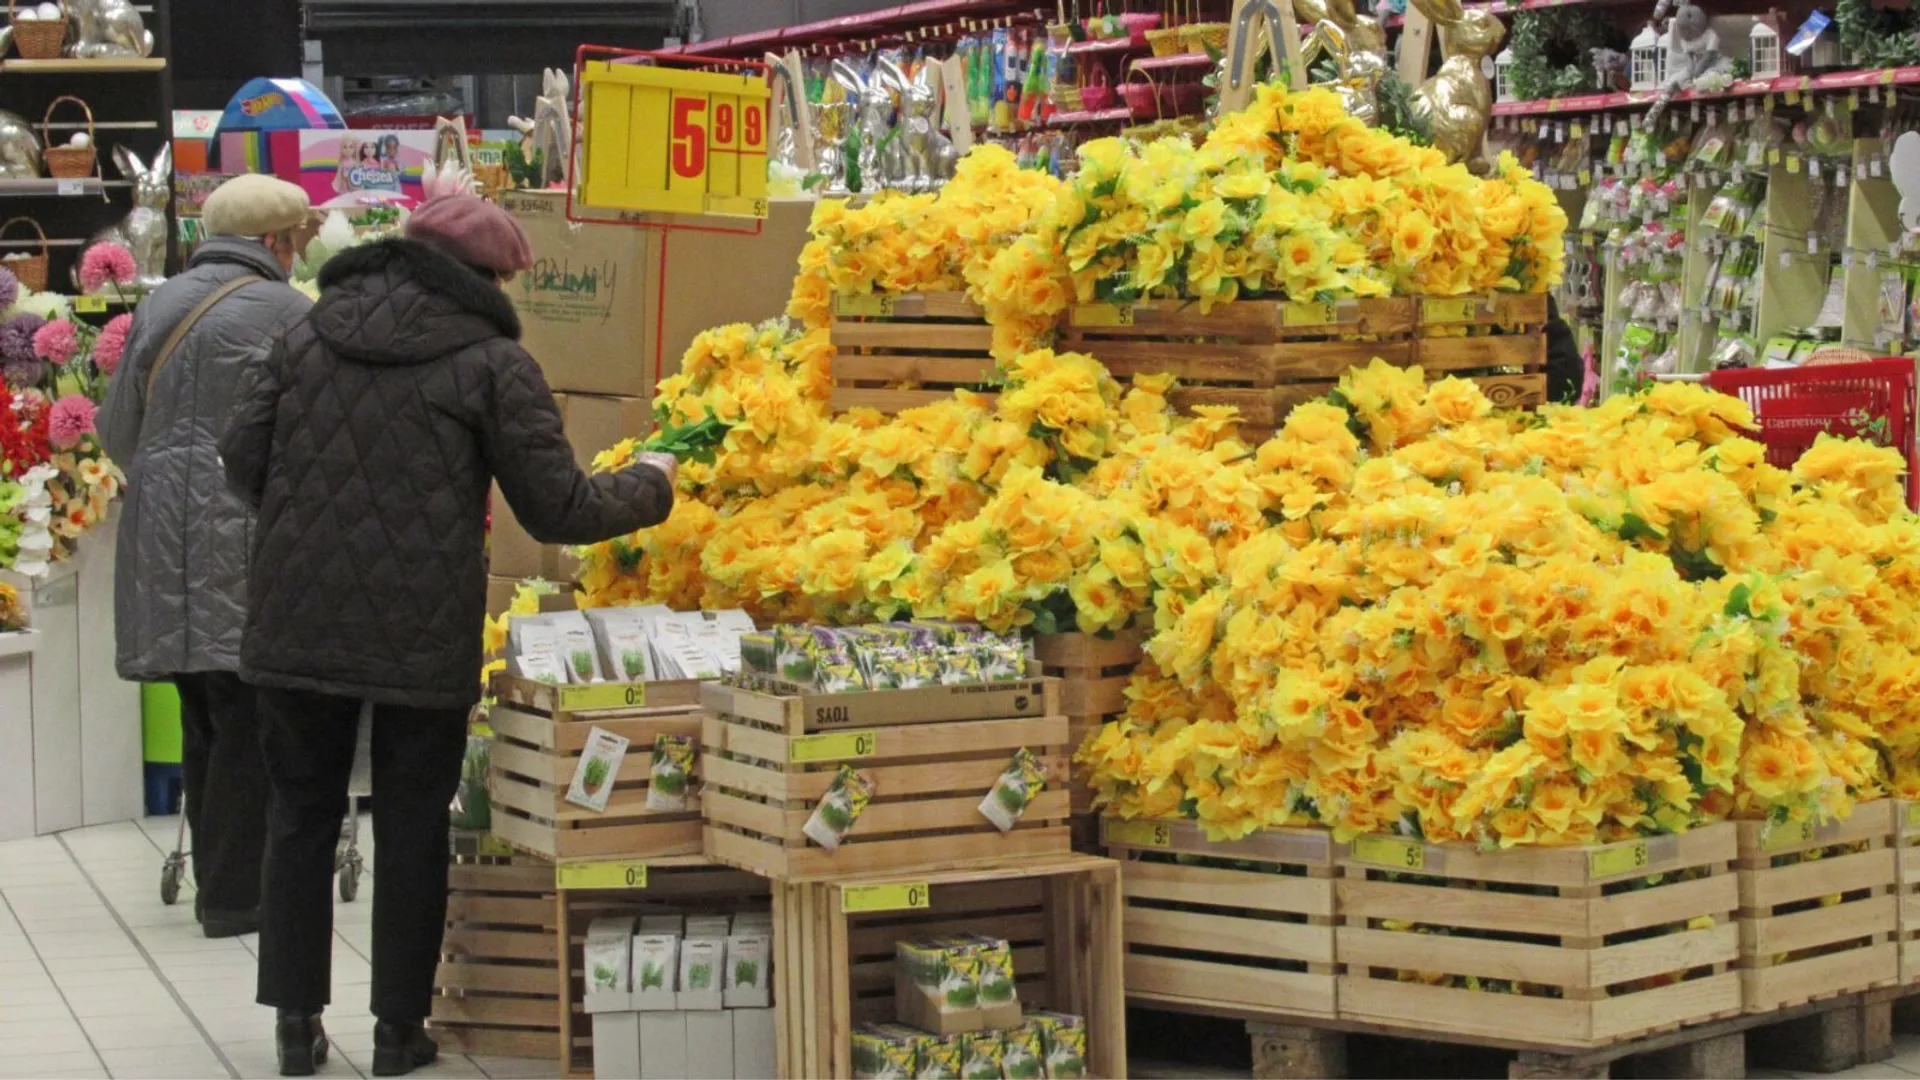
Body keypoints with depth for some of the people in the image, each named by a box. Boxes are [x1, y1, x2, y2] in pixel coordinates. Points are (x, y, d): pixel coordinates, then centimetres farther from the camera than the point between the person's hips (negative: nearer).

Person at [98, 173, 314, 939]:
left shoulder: (158, 308, 11)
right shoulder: (286, 313, -8)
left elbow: (116, 430, 15)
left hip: (163, 540, 7)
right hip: (246, 542, -7)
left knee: (204, 719, 15)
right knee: (250, 718, -1)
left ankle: (218, 882, 22)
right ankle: (234, 896, 0)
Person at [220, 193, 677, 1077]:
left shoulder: (311, 334, 4)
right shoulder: (491, 360, -7)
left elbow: (243, 458, 5)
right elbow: (557, 509, -6)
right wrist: (648, 487, 12)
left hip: (296, 625, 3)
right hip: (422, 636, -3)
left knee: (303, 813, 15)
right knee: (411, 825, 10)